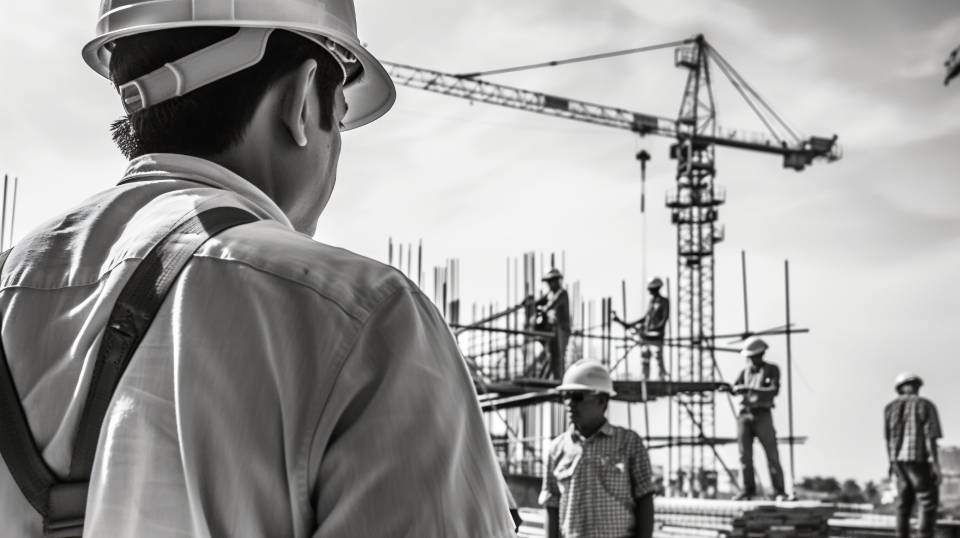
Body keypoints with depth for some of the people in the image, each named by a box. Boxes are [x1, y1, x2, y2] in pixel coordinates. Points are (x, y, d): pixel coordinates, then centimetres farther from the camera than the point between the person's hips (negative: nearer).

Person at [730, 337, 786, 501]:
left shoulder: (772, 369, 4)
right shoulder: (745, 371, 16)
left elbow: (774, 390, -13)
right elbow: (735, 388, 1)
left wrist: (753, 390, -27)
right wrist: (740, 389, -25)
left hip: (762, 415, -4)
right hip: (745, 415, 4)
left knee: (772, 455, -7)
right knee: (745, 455, 0)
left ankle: (779, 492, -4)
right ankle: (748, 490, 6)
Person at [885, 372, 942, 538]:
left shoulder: (891, 407, 7)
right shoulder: (925, 406, -7)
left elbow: (888, 439, 9)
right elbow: (930, 438, -13)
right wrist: (936, 466, -13)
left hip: (898, 459, 5)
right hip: (919, 459, -5)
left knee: (904, 501, 13)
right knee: (928, 501, -1)